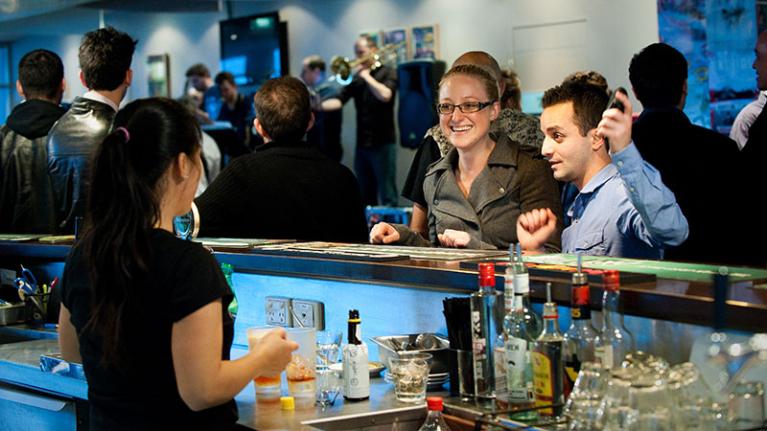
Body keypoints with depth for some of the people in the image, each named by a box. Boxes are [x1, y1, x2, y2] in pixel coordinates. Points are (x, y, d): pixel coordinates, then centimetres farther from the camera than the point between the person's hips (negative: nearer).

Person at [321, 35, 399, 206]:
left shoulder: (387, 73, -2)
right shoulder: (356, 77, 11)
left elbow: (385, 95, -21)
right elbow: (340, 100, 2)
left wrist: (366, 76, -11)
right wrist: (320, 106, -15)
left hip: (383, 144, -5)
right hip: (361, 144, 5)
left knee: (387, 196, -5)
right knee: (365, 196, 10)